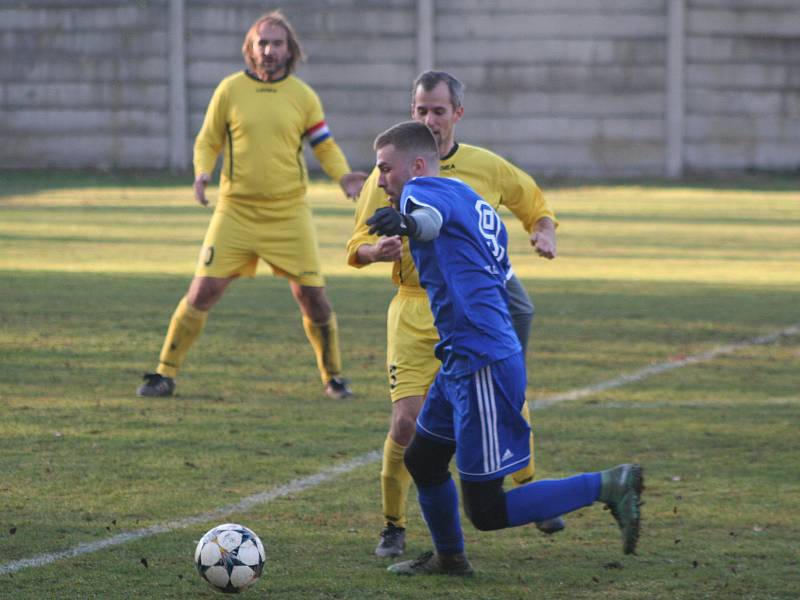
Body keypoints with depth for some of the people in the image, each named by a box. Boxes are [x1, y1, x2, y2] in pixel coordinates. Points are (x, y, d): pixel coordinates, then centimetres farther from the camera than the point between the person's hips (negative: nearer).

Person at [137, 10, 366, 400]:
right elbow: (207, 141, 9)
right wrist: (202, 174, -11)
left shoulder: (302, 95, 3)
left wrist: (344, 176, -9)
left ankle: (333, 377, 18)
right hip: (236, 211, -1)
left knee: (312, 295, -1)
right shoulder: (230, 90, 1)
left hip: (289, 214, 1)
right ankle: (165, 374, 3)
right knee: (203, 291, -7)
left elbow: (325, 146, 10)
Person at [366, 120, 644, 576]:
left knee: (486, 511, -8)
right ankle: (449, 558, 39)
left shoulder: (423, 190, -9)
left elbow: (432, 217, -36)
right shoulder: (471, 200, 20)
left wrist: (408, 222, -59)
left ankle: (610, 485, -6)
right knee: (422, 460, 23)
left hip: (483, 367, -10)